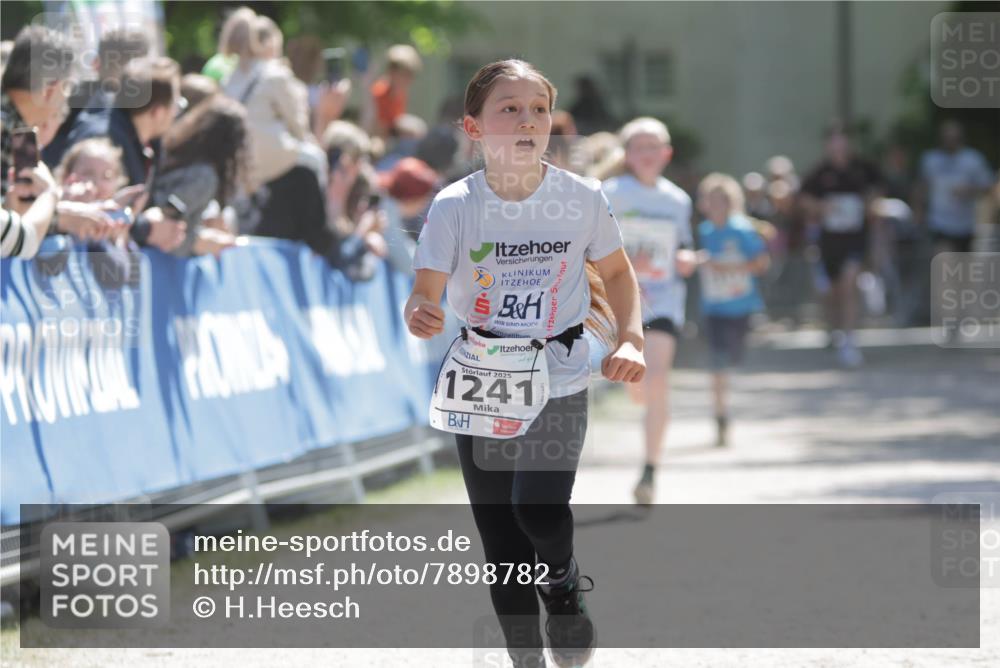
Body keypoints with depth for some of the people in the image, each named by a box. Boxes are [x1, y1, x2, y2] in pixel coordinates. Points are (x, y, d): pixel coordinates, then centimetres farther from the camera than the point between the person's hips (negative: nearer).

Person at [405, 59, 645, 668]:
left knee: (539, 509, -23)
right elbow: (426, 293, -12)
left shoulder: (583, 198, -7)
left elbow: (617, 272, 10)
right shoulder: (454, 206, -9)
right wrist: (420, 315, -36)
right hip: (481, 384, 1)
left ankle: (566, 587, 10)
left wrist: (631, 339, -5)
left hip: (560, 381, -1)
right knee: (500, 542, 4)